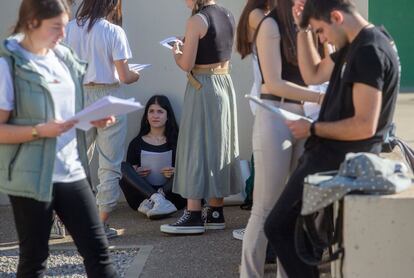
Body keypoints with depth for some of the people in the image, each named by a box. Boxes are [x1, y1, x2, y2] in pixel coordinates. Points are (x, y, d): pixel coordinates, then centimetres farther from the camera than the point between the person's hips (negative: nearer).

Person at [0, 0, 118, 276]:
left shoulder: (64, 57, 8)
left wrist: (93, 119, 0)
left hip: (72, 172, 6)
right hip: (32, 178, -6)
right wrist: (40, 131, -25)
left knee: (97, 249, 7)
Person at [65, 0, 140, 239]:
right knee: (110, 165, 7)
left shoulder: (70, 29, -1)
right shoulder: (114, 32, -11)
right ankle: (102, 224, 9)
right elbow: (124, 76, -12)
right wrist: (136, 75, 10)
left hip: (78, 97, 4)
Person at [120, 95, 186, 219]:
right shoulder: (137, 143, 13)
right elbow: (127, 173, 11)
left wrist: (174, 173, -17)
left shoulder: (176, 142, 10)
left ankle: (149, 204, -38)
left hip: (169, 193, -1)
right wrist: (136, 173, -11)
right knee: (123, 167, -18)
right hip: (142, 194, 1)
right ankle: (157, 199, -38)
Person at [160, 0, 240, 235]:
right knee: (219, 146, 12)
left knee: (196, 147, -3)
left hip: (203, 87, -8)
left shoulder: (197, 20, -15)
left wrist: (176, 53, 4)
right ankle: (216, 212, 18)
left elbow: (186, 64, -16)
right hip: (226, 83, 8)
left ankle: (194, 216, -3)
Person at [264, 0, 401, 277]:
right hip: (333, 154, 10)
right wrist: (303, 28, 10)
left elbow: (364, 126, -26)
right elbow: (313, 75, 19)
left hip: (338, 161, -10)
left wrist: (313, 129, -14)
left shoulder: (370, 51, -22)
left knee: (278, 228, -4)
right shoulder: (356, 46, 10)